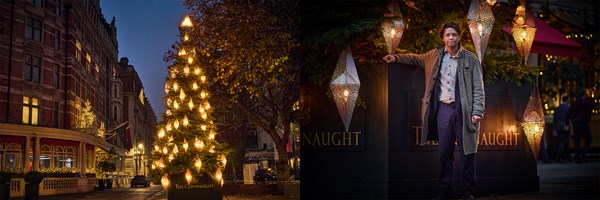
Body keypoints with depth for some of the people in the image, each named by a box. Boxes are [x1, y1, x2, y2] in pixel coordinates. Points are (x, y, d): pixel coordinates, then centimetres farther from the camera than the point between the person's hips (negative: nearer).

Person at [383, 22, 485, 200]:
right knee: (445, 152, 7)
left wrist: (478, 111, -12)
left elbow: (478, 88, -3)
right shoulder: (435, 55, 9)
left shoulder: (470, 59, -1)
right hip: (443, 108, 3)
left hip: (463, 109, -3)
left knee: (467, 152, 1)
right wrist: (396, 58, 19)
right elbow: (416, 59, 29)